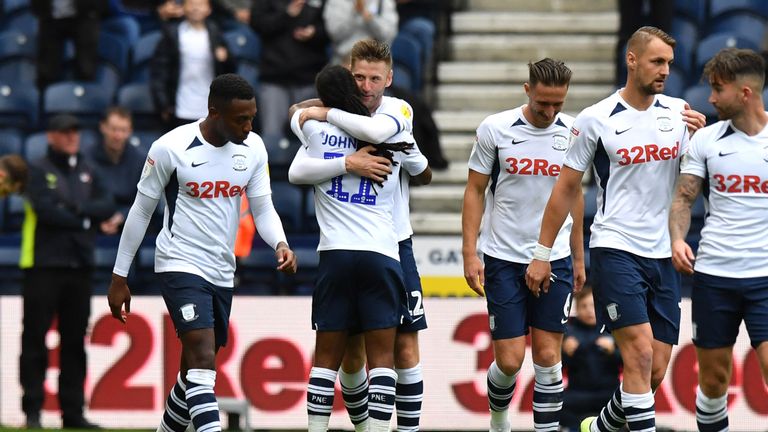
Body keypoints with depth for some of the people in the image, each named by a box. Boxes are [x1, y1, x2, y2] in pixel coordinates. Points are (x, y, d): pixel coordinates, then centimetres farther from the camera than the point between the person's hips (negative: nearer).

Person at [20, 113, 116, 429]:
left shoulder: (89, 172, 16)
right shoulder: (39, 171, 1)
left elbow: (108, 206, 3)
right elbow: (44, 210, -13)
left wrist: (77, 208, -11)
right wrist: (84, 220, -6)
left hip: (79, 266, 5)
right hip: (44, 265, -5)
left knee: (75, 341, 7)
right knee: (35, 340, -5)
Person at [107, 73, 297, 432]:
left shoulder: (253, 148, 1)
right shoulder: (171, 148, -13)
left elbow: (263, 208, 7)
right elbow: (141, 211, -3)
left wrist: (280, 244, -16)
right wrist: (119, 277, 0)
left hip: (222, 274, 6)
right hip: (180, 266, -6)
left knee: (196, 371, 14)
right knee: (203, 359, -22)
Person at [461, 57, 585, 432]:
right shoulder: (495, 128, -6)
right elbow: (474, 191, 0)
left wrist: (578, 258, 16)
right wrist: (469, 254, -6)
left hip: (555, 259, 2)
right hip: (503, 260, -2)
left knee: (548, 357, 0)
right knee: (509, 360, -2)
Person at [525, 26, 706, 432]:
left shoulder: (678, 112, 6)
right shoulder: (596, 120, -5)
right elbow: (566, 189, 2)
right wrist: (542, 254, 3)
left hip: (663, 257, 5)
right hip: (615, 250, -5)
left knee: (654, 371, 6)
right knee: (640, 354, -18)